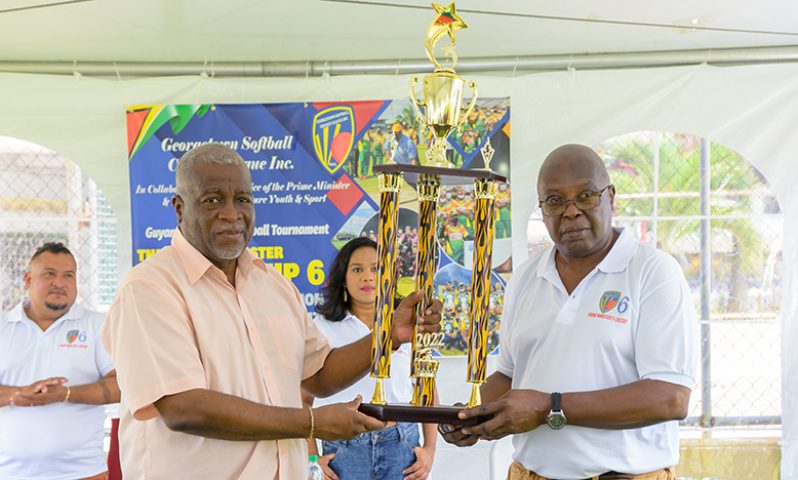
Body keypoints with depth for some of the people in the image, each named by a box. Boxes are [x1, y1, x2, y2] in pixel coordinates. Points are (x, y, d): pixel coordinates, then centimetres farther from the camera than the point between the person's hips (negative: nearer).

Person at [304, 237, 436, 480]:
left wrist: (430, 449, 2)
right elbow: (302, 399, 2)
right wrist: (312, 458, -5)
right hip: (344, 449, -1)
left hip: (401, 446, 1)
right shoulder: (323, 328, 2)